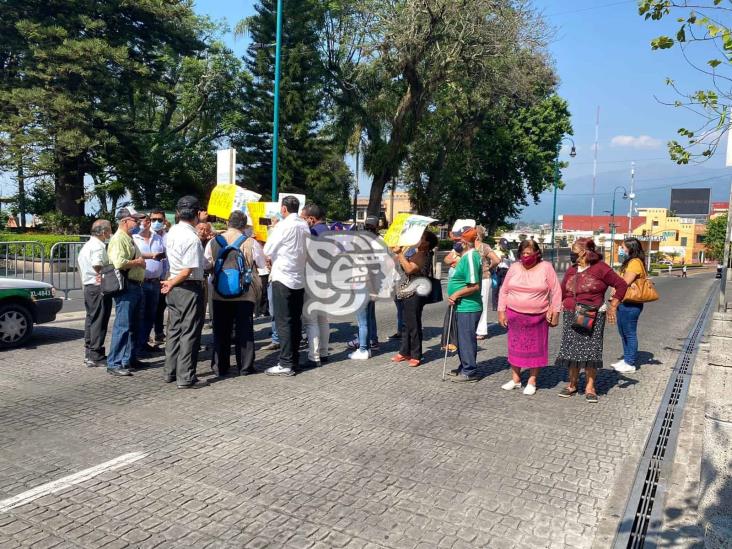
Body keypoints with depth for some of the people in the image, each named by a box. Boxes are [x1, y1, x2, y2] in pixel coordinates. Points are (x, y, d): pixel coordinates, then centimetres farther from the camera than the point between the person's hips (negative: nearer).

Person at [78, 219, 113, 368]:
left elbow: (80, 267, 22)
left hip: (88, 287, 10)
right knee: (99, 321, -5)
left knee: (90, 319, 16)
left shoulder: (86, 246, 17)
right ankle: (96, 356, -1)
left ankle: (88, 353, 23)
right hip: (99, 288, -10)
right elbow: (98, 267, -25)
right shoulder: (98, 247, -15)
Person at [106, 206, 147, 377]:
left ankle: (130, 359, 25)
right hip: (125, 287, -10)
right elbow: (119, 262, -26)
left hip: (135, 286, 10)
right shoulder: (118, 239, -12)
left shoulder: (129, 239, 19)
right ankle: (114, 364, -5)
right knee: (122, 326, -9)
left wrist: (141, 260, 14)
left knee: (133, 326, 15)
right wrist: (138, 262, -12)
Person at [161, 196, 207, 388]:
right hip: (189, 289, -8)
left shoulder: (172, 232, 6)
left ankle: (170, 372, 25)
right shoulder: (192, 238, -19)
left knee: (174, 330, 16)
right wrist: (172, 284, -7)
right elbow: (187, 271, -21)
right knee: (189, 334, -1)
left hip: (174, 288, 8)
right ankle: (186, 377, 4)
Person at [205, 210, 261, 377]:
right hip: (245, 294, -2)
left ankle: (220, 367, 16)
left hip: (220, 294, 2)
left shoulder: (213, 242, 0)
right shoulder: (250, 243, -8)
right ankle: (245, 366, 12)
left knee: (221, 331, 11)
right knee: (244, 330, 7)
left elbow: (205, 265, 8)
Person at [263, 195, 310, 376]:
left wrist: (272, 231, 7)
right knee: (295, 320, 11)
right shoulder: (304, 226, 6)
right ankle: (294, 360, 18)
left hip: (283, 278, -7)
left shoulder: (283, 226, -12)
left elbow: (267, 251, -7)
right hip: (299, 279, 7)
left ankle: (286, 364, -2)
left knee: (283, 321, -4)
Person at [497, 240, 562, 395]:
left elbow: (556, 291, -2)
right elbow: (504, 291, 7)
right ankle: (515, 379, 23)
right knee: (515, 347, 9)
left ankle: (532, 382, 18)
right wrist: (501, 312, 3)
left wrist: (555, 312, -6)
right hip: (514, 315, 2)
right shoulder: (514, 268, 3)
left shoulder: (546, 267, -4)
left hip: (538, 317, -2)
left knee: (535, 349, 5)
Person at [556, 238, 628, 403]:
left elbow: (621, 285, -4)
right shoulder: (571, 270, 9)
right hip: (571, 316, 5)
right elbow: (562, 291, 17)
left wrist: (613, 306, -7)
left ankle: (590, 387, 9)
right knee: (572, 350, 8)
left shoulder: (601, 268, -7)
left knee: (590, 351, -2)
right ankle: (572, 384, 20)